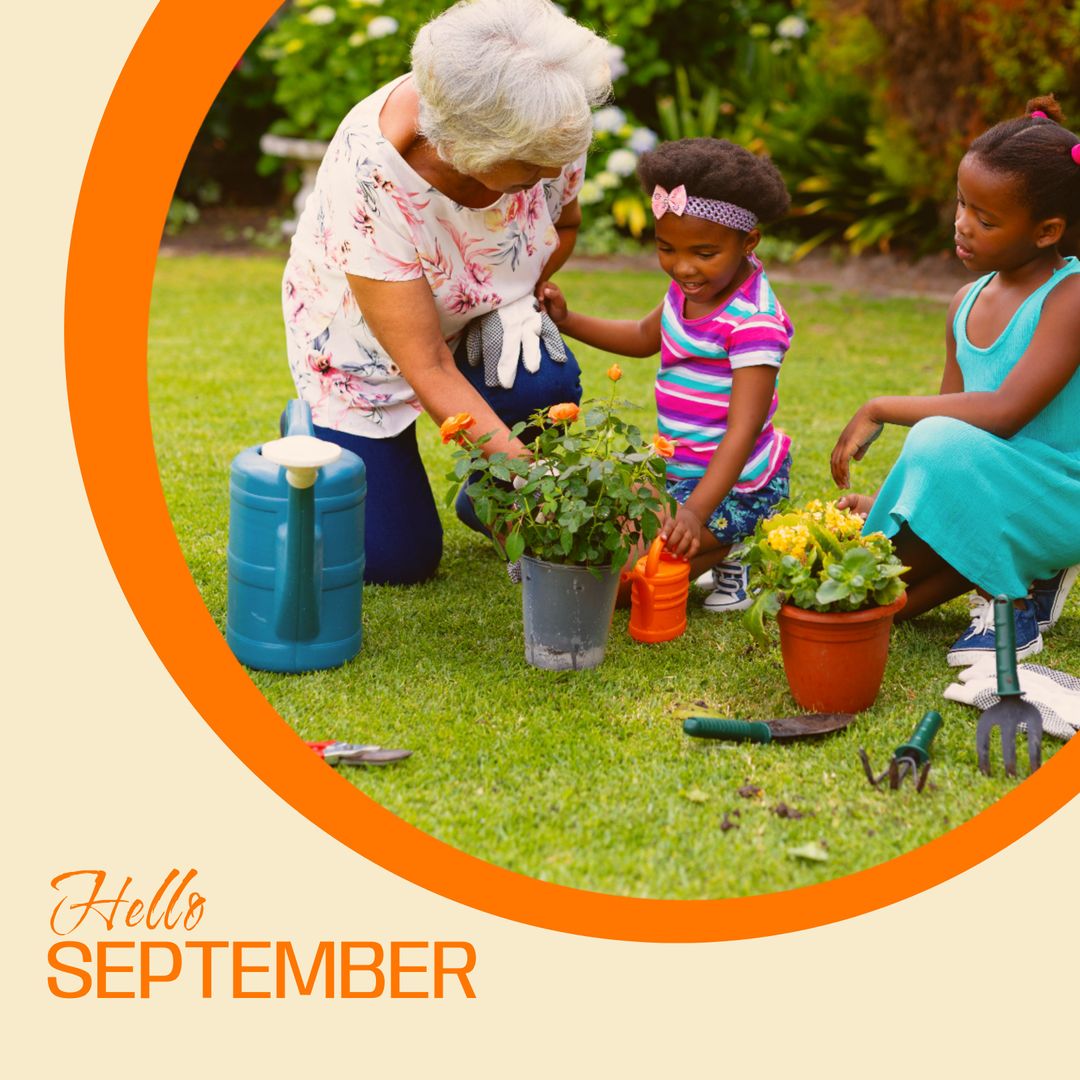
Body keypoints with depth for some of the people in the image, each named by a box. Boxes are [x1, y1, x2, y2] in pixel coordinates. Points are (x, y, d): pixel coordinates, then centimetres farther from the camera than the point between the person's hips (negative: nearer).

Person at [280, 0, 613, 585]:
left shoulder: (546, 129, -26)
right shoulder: (370, 180, -39)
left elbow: (564, 224, 1)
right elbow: (428, 370, -35)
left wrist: (519, 300, -18)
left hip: (481, 318, 4)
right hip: (362, 332, -3)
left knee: (546, 384, -31)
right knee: (398, 559, -3)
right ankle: (316, 430, 26)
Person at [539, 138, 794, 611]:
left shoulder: (754, 323, -26)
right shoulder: (690, 288, 1)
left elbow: (743, 429, -33)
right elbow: (644, 337, 24)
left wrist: (697, 511, -44)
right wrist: (567, 321, 13)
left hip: (732, 487, -9)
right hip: (680, 472, 9)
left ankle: (732, 554, 0)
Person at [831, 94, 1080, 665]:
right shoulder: (967, 303, 8)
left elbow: (1006, 412, -27)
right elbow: (949, 412, 11)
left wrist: (880, 409, -22)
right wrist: (887, 501, -3)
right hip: (988, 504, 8)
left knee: (945, 445, -35)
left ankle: (1009, 597, -12)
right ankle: (1027, 571, 6)